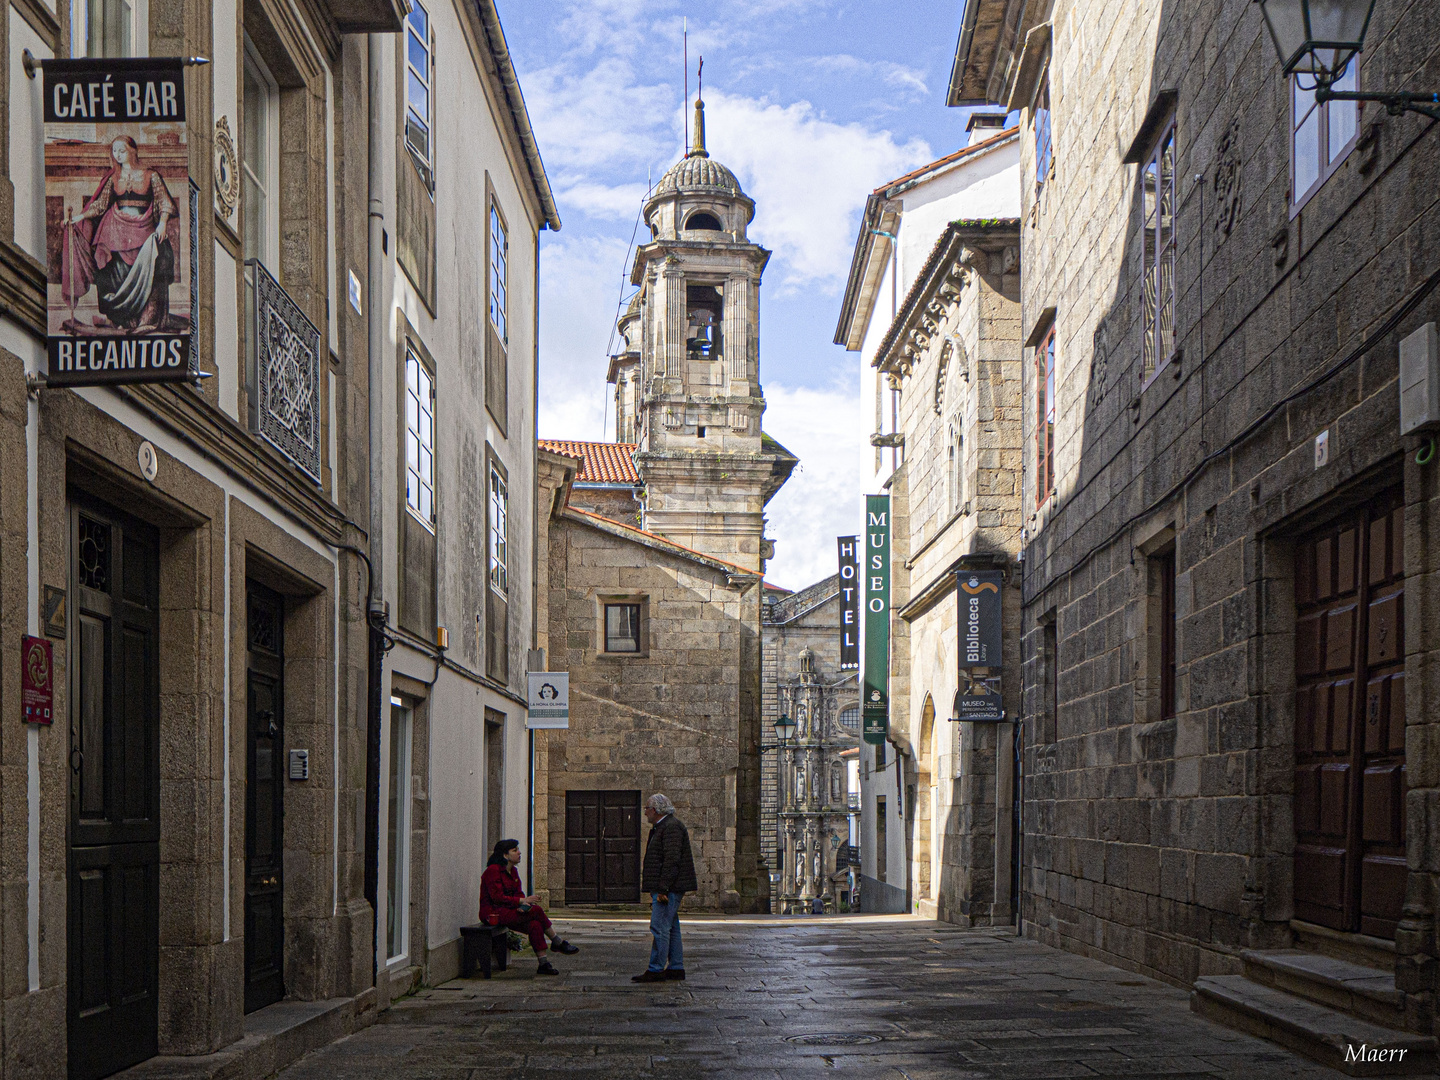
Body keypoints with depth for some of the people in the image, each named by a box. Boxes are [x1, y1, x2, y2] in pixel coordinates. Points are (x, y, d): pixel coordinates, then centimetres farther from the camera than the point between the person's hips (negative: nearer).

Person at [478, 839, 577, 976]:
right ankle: (558, 943, -7)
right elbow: (497, 897, -20)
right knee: (536, 911, -21)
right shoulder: (493, 871, -13)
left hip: (508, 911, 9)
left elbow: (518, 893, 12)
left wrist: (522, 905, -12)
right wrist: (522, 901, -22)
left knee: (535, 925, -18)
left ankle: (544, 963, -19)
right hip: (493, 912, -9)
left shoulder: (512, 871, 15)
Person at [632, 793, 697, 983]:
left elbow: (672, 859, -21)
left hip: (668, 888, -11)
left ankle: (656, 970, -12)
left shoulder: (671, 827, -14)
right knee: (670, 928, 11)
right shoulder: (662, 827, 20)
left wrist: (662, 889, -24)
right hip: (664, 888, 11)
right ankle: (676, 967, 14)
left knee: (660, 928, -11)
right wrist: (657, 890, 22)